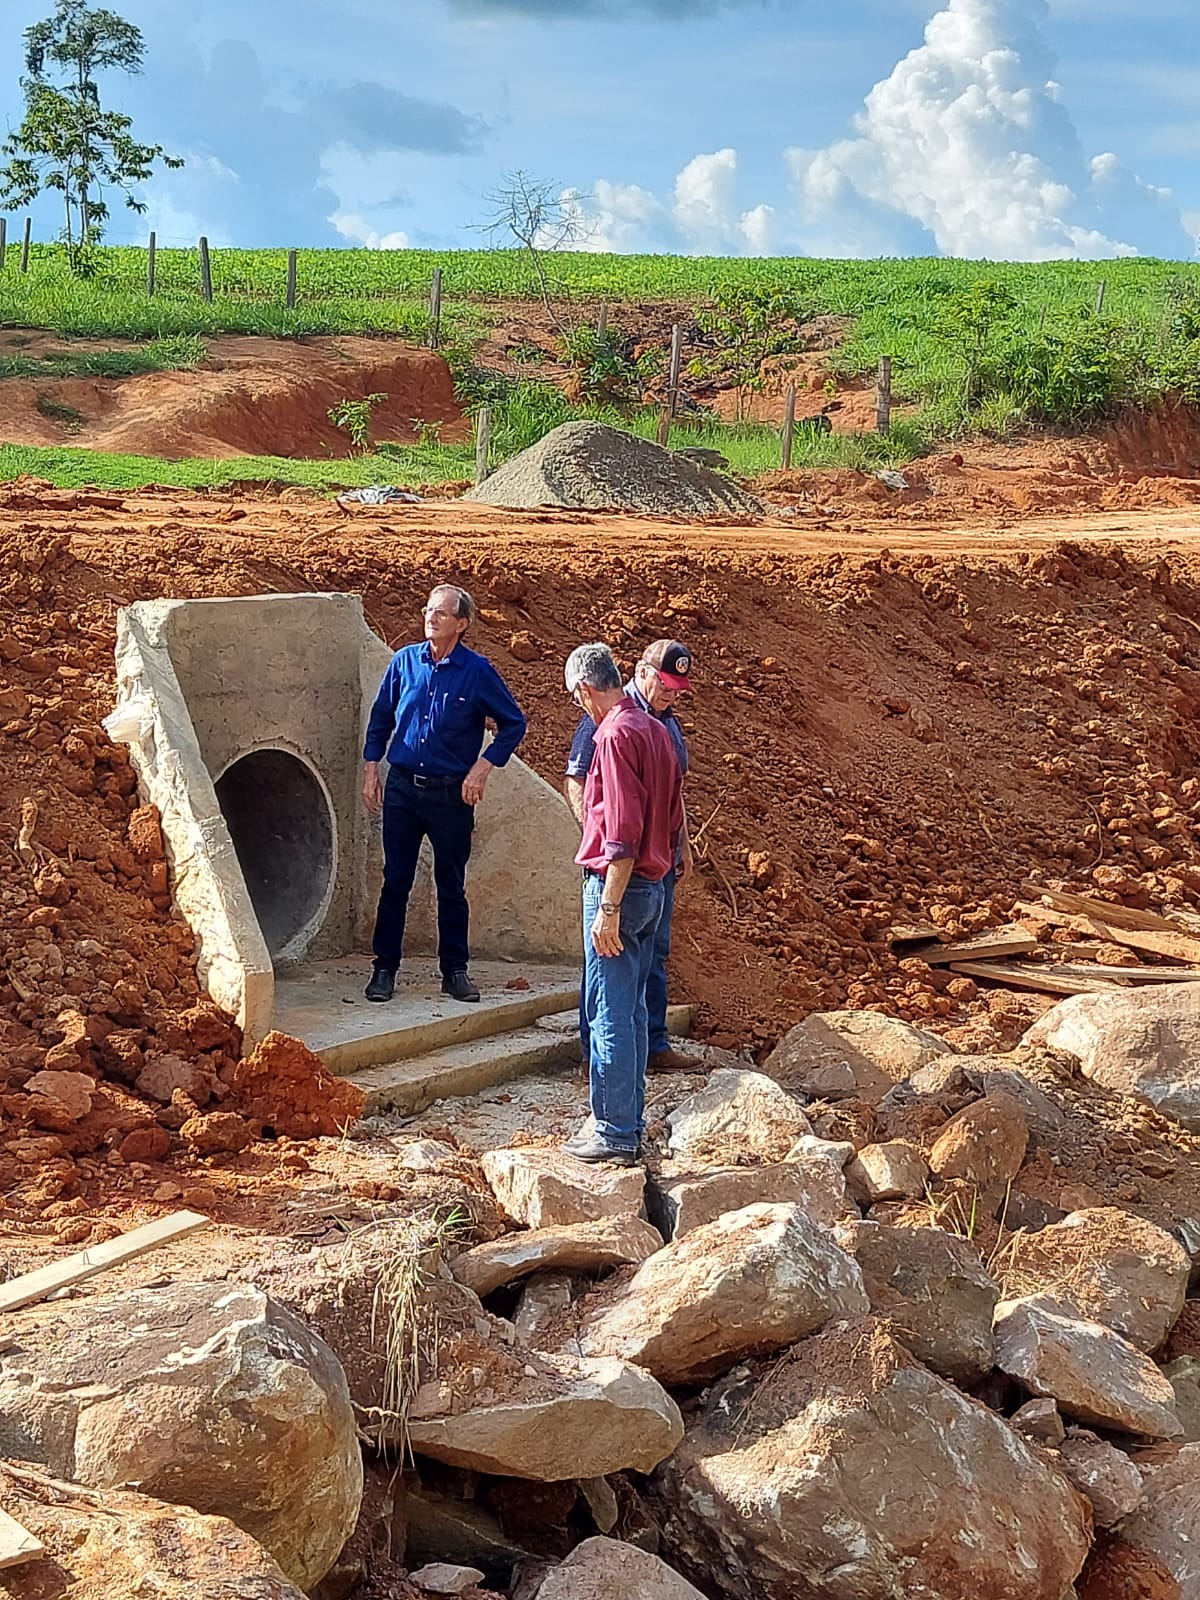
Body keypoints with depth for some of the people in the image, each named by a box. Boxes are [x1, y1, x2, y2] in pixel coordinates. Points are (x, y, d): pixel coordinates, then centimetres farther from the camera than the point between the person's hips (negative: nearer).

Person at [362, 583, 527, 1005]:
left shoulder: (477, 671, -6)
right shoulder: (404, 661, 2)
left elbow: (513, 724, 2)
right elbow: (380, 718, 12)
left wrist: (483, 766, -7)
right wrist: (370, 770, 7)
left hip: (451, 795, -2)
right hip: (402, 788, 2)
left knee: (451, 886, 8)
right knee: (395, 882, 5)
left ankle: (455, 970, 18)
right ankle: (384, 969, 14)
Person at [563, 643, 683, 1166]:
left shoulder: (616, 735, -16)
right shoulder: (656, 730, 12)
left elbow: (622, 835, -22)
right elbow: (673, 820, 16)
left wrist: (608, 908, -21)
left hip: (617, 887, -9)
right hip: (651, 887, 9)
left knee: (610, 1014, -3)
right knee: (630, 1011, 15)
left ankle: (614, 1133, 2)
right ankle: (629, 1125, 23)